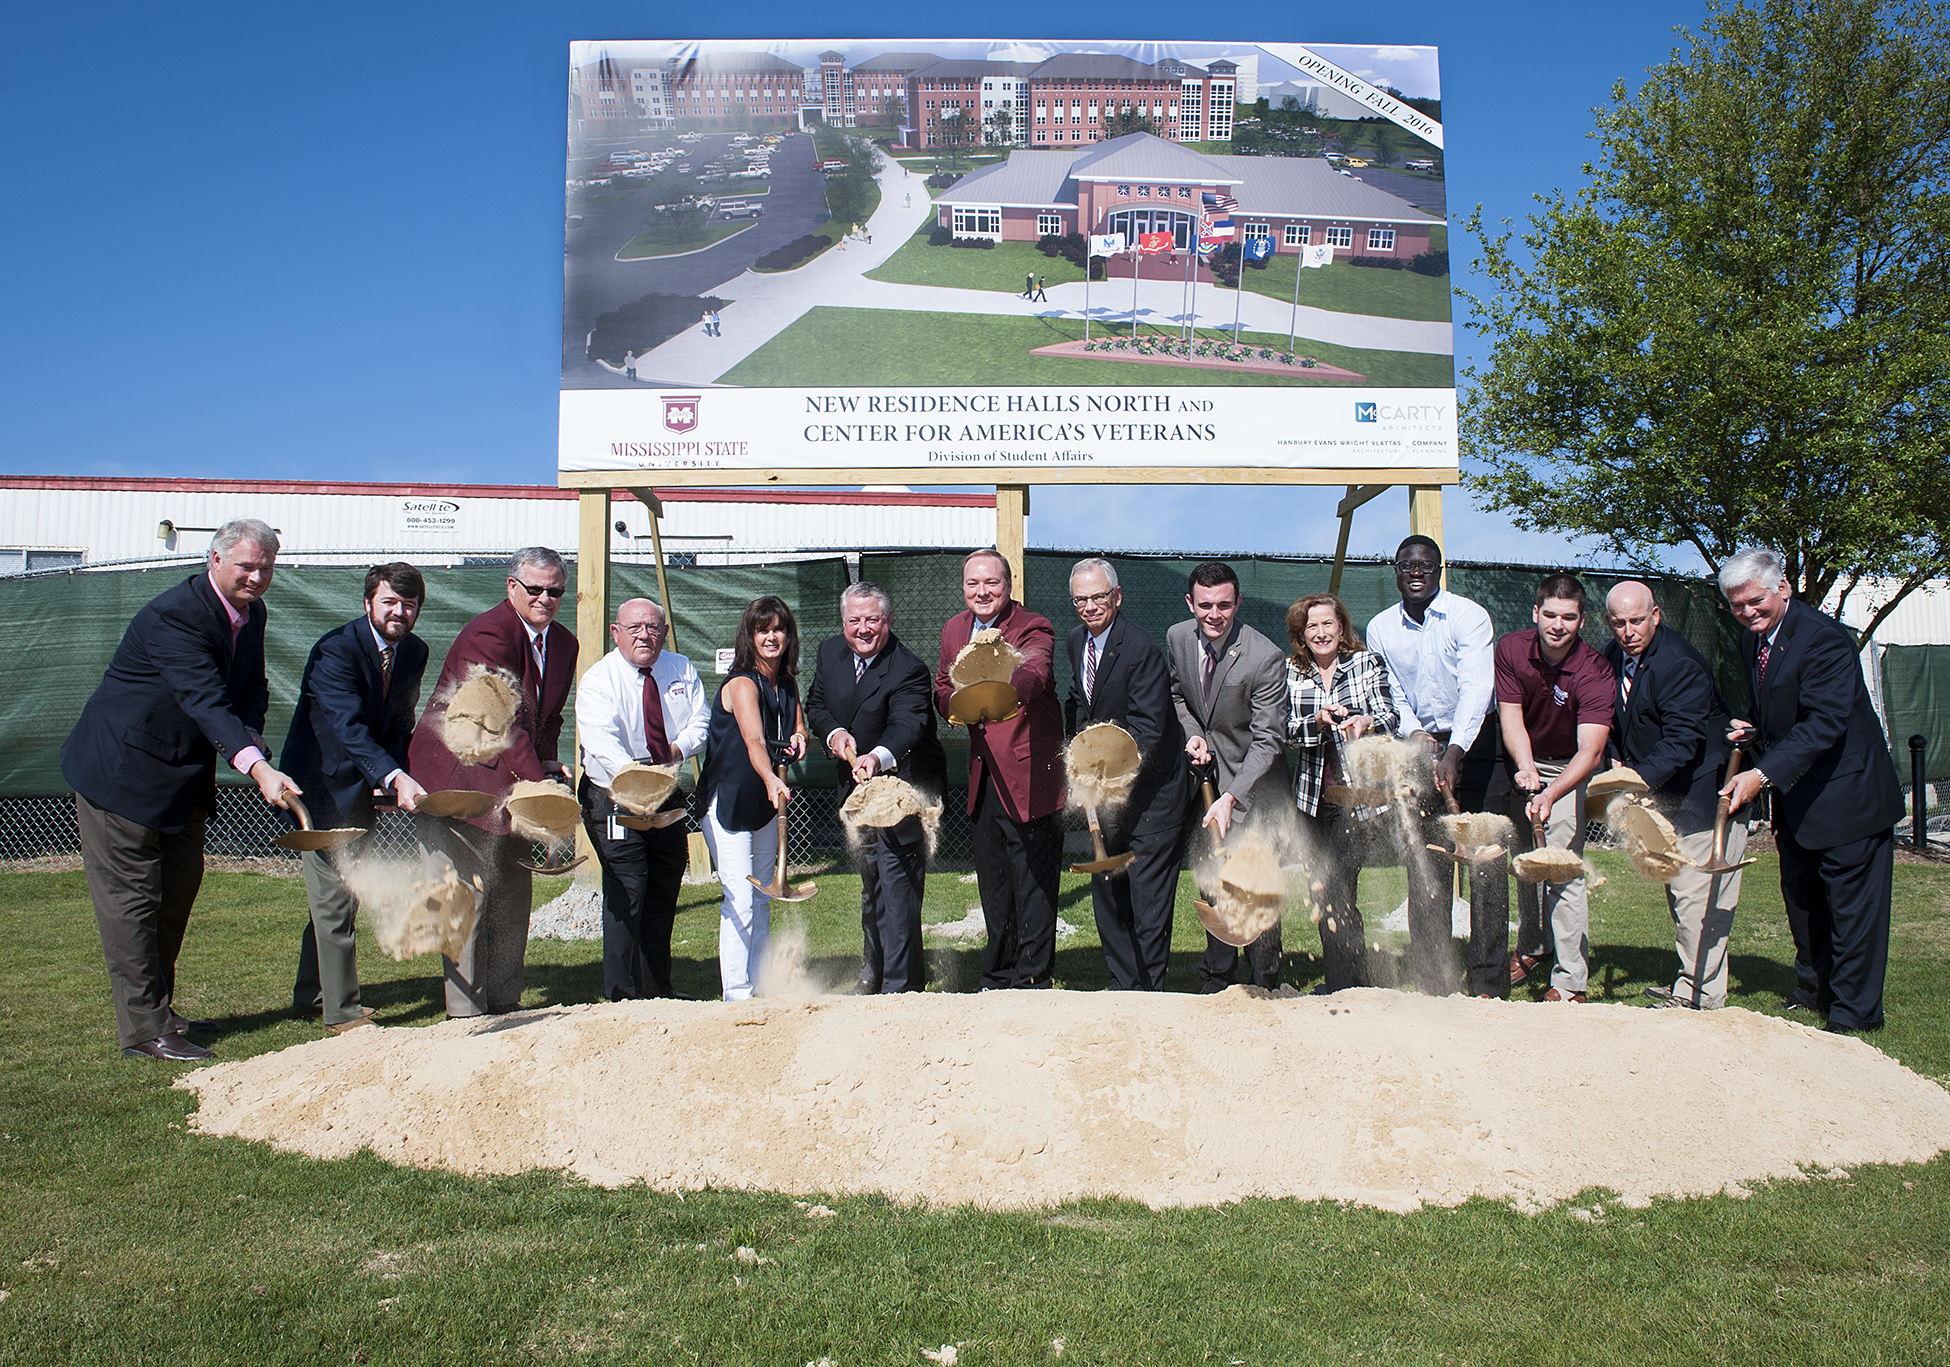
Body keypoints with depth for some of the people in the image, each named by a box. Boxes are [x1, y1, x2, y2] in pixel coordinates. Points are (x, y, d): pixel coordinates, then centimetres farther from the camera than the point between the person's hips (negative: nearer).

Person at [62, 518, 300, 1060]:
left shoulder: (252, 613, 2)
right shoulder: (175, 615, -27)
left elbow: (252, 687, 9)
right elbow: (206, 701, -37)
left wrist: (252, 738, -13)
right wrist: (257, 768, -49)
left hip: (181, 775, 10)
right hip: (121, 770, -9)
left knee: (178, 890, 16)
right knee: (132, 897, -2)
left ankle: (158, 1011, 30)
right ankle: (144, 1029, 5)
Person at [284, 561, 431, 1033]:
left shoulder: (414, 652, 1)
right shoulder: (335, 649, -23)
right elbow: (348, 728, -34)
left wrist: (394, 775, -10)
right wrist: (395, 778, -47)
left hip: (364, 786, 8)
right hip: (323, 785, -8)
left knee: (344, 891, 16)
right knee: (335, 897, -6)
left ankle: (309, 997, 31)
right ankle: (341, 1011, 4)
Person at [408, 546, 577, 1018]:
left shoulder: (564, 644, 8)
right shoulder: (487, 634, -18)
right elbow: (503, 718, -26)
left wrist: (549, 761, -2)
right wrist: (537, 781, -31)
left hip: (508, 785, 8)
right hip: (455, 778, -8)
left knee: (514, 895, 10)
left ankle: (504, 1002, 22)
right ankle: (465, 1012, 2)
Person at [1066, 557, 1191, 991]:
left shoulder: (1142, 652, -20)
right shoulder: (1077, 639, 5)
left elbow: (1147, 733, -23)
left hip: (1150, 791, -8)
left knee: (1148, 902, -1)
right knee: (1106, 894, 12)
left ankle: (1150, 997, 11)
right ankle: (1124, 988, 25)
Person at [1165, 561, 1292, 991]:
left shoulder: (1265, 658, -22)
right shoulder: (1176, 637, -4)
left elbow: (1267, 741, -23)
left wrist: (1230, 798, -33)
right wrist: (1192, 733, -4)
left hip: (1253, 784, -5)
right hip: (1206, 778, 5)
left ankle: (1264, 989, 12)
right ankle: (1216, 981, 27)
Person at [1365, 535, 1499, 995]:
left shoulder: (1469, 616, -8)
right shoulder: (1380, 628, 5)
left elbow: (1476, 687, -18)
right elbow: (1390, 695, 8)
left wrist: (1453, 753, -29)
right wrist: (1414, 734, -12)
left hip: (1472, 742, -3)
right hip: (1419, 747, 3)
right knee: (1424, 864, 2)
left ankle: (1488, 982, 0)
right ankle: (1430, 977, 10)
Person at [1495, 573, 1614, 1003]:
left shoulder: (1594, 672, -27)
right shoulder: (1511, 649, -16)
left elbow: (1590, 752, -34)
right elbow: (1511, 716, -17)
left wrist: (1550, 795, -50)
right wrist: (1525, 769, -35)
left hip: (1569, 770, -4)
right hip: (1522, 764, 4)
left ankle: (1570, 980, -7)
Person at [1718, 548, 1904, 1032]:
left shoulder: (1825, 638, -22)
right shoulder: (1753, 641, 6)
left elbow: (1823, 722, -31)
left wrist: (1763, 773, -37)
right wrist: (1753, 731, -1)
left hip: (1846, 795, -9)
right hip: (1795, 800, 9)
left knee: (1852, 907, 0)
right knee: (1801, 899, 19)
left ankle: (1853, 1014, 10)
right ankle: (1813, 992, 35)